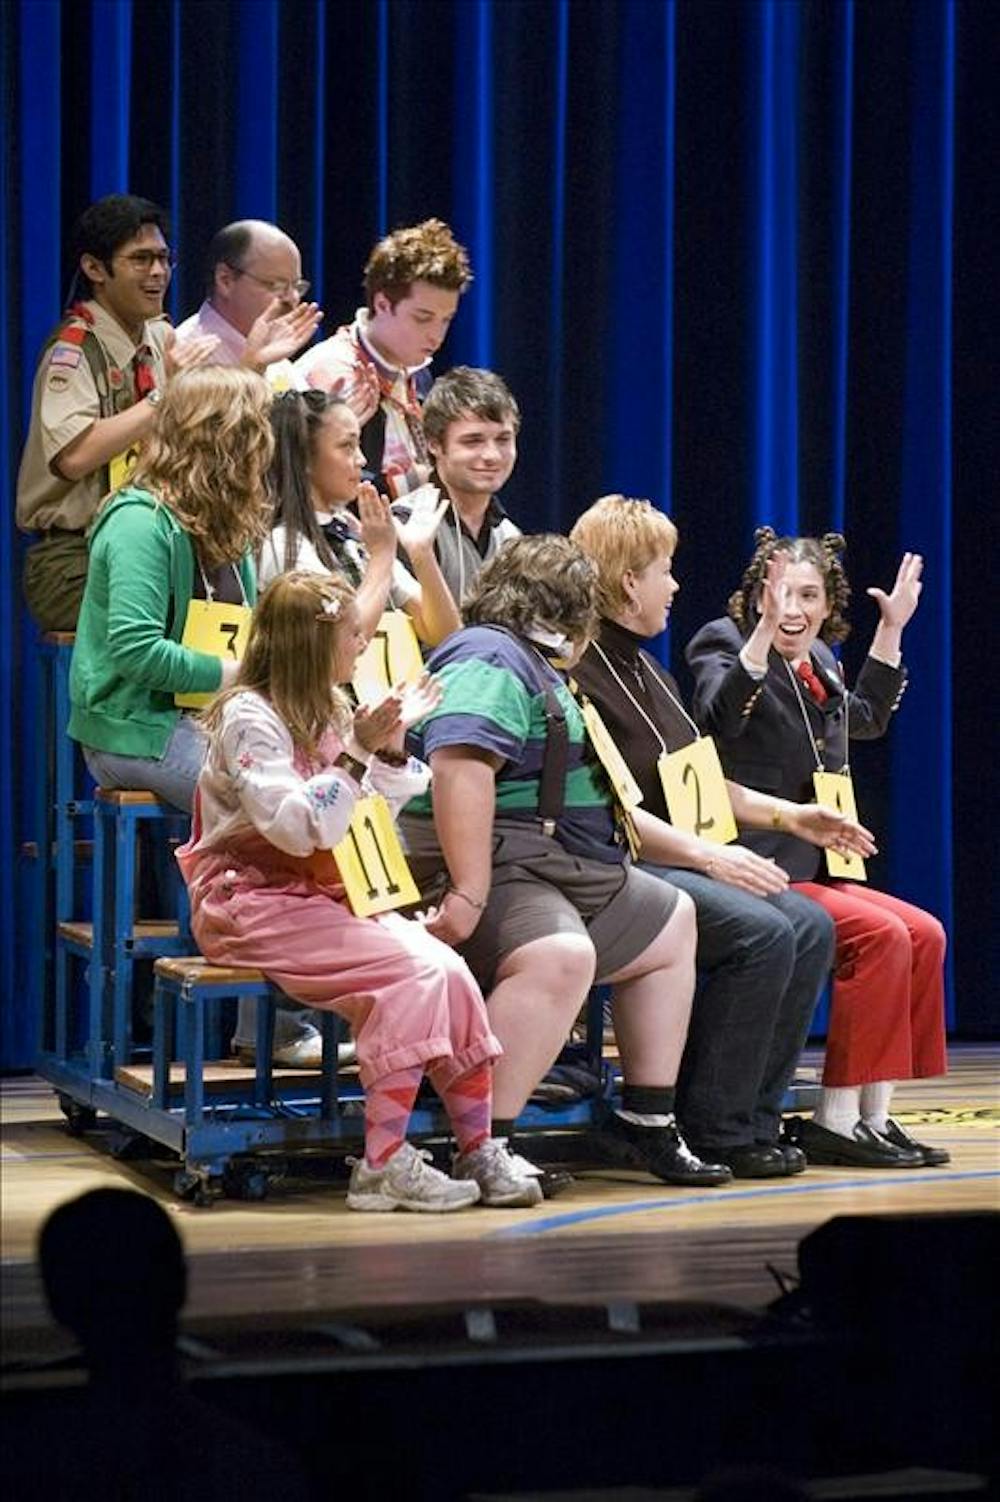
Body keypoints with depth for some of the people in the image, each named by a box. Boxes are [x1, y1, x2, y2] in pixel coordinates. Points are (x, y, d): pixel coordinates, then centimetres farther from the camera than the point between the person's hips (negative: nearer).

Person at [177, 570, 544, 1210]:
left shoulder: (327, 713, 14)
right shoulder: (248, 717, -11)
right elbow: (297, 829, -21)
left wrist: (392, 745, 7)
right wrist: (357, 753, -25)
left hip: (325, 896, 8)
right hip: (254, 905, -8)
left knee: (450, 969, -17)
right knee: (411, 972, -26)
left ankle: (479, 1150, -12)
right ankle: (382, 1166, -24)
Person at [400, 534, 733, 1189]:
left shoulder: (534, 665, 24)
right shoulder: (490, 659, -12)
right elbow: (461, 770, -27)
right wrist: (469, 894, -33)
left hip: (559, 864, 12)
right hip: (487, 864, -12)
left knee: (674, 922, 22)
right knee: (561, 955, -38)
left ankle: (645, 1122, 24)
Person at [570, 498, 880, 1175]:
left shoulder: (649, 674, 22)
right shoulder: (576, 674, -11)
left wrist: (786, 813, 19)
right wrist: (709, 856, -20)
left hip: (682, 862, 10)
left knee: (810, 926, -8)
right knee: (761, 932, -26)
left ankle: (753, 1117, -5)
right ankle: (715, 1129, -17)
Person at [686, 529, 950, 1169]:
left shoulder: (818, 660, 18)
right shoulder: (725, 642, -5)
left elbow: (866, 719, 37)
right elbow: (720, 718, -27)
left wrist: (891, 631, 29)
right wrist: (765, 629, -36)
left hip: (811, 867, 8)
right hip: (757, 870, -8)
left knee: (924, 934, -7)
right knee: (883, 936, -22)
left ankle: (874, 1116, -4)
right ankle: (836, 1121, -19)